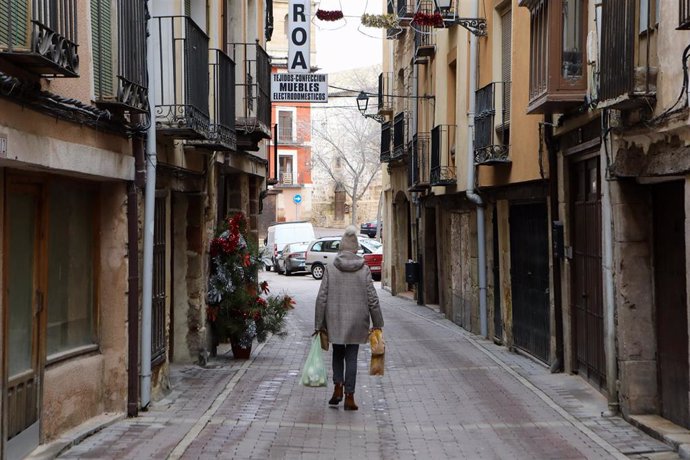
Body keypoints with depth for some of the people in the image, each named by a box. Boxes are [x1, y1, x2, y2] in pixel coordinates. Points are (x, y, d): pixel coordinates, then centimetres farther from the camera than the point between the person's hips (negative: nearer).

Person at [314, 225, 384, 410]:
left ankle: (338, 388, 7)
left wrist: (319, 325, 3)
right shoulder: (364, 270, -4)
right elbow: (372, 299, -2)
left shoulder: (330, 269, -5)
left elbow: (322, 298, -5)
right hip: (357, 321, 0)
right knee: (351, 357, 7)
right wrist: (378, 324, 8)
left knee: (338, 353, 20)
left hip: (335, 320, 0)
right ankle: (349, 397, 7)